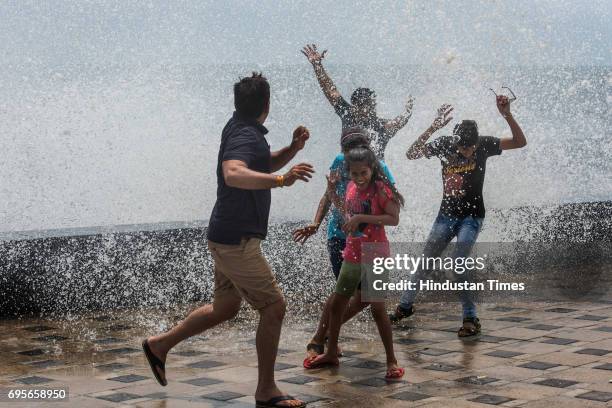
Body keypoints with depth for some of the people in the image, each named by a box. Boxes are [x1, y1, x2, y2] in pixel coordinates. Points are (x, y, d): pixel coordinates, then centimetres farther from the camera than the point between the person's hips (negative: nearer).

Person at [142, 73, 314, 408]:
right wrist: (281, 180, -49)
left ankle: (160, 344, 32)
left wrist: (293, 148, 6)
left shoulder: (241, 128, 11)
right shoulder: (245, 136, -19)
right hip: (237, 241, -10)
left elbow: (265, 165, 25)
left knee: (224, 308, 21)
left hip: (230, 238, 10)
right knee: (274, 307, -4)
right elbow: (233, 174, -40)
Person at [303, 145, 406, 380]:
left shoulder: (380, 189, -14)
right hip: (352, 255, 8)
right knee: (336, 303, 14)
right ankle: (331, 353, 31)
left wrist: (362, 218, -26)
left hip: (374, 256, -7)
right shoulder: (351, 188, 6)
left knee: (377, 306, -10)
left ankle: (391, 361, 0)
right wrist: (332, 192, 10)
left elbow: (394, 219, -21)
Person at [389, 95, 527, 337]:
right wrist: (433, 128, -30)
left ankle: (470, 318, -14)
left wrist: (507, 115, -31)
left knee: (459, 260, -22)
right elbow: (411, 154, -19)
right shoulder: (444, 144, -9)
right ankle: (405, 305, 29)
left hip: (471, 215, -3)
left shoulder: (484, 144, -12)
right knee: (425, 261, 11)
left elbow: (520, 142, -17)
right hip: (446, 214, 3)